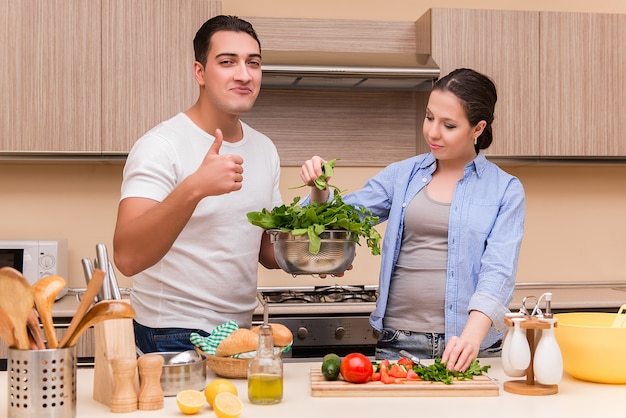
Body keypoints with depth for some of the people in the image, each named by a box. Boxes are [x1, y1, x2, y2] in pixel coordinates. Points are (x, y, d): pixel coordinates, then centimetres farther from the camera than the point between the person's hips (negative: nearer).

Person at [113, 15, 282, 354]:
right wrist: (193, 188, -43)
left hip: (240, 334, 7)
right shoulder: (161, 146, -17)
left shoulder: (264, 149, 6)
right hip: (173, 337, -7)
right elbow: (127, 259, -30)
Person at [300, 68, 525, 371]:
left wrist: (471, 336, -26)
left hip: (468, 347, -2)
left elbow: (498, 272, -11)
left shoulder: (505, 190, 0)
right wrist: (320, 190, -14)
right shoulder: (402, 175, 9)